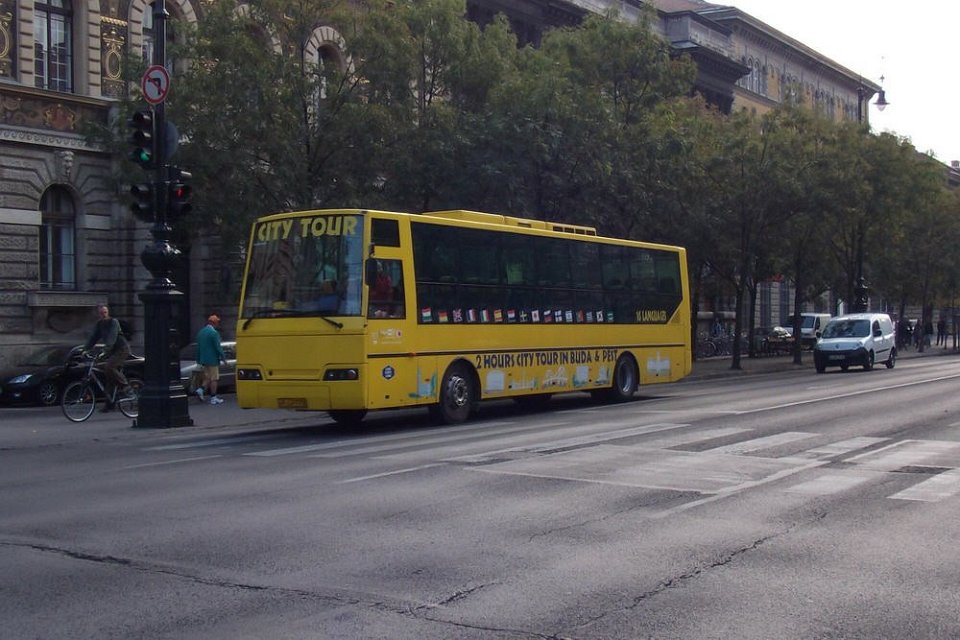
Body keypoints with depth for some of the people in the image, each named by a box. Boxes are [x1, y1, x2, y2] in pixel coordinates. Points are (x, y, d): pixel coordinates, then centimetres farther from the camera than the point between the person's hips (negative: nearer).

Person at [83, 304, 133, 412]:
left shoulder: (114, 322, -13)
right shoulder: (98, 325, 9)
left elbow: (112, 337, -27)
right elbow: (93, 338, 3)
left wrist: (106, 348, -41)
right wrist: (85, 349, -11)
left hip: (122, 349, -7)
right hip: (112, 351, 7)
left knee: (108, 367, -27)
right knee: (110, 378, 4)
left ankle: (126, 387, -16)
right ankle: (110, 404, 7)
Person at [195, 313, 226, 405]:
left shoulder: (200, 332, 8)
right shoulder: (214, 333, -16)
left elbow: (198, 347, 13)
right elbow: (218, 347, -17)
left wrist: (198, 359, 19)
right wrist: (223, 357, -7)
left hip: (204, 359, 7)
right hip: (213, 359, -7)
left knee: (207, 377, 19)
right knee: (214, 379, 1)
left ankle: (200, 389, 1)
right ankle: (213, 398, 4)